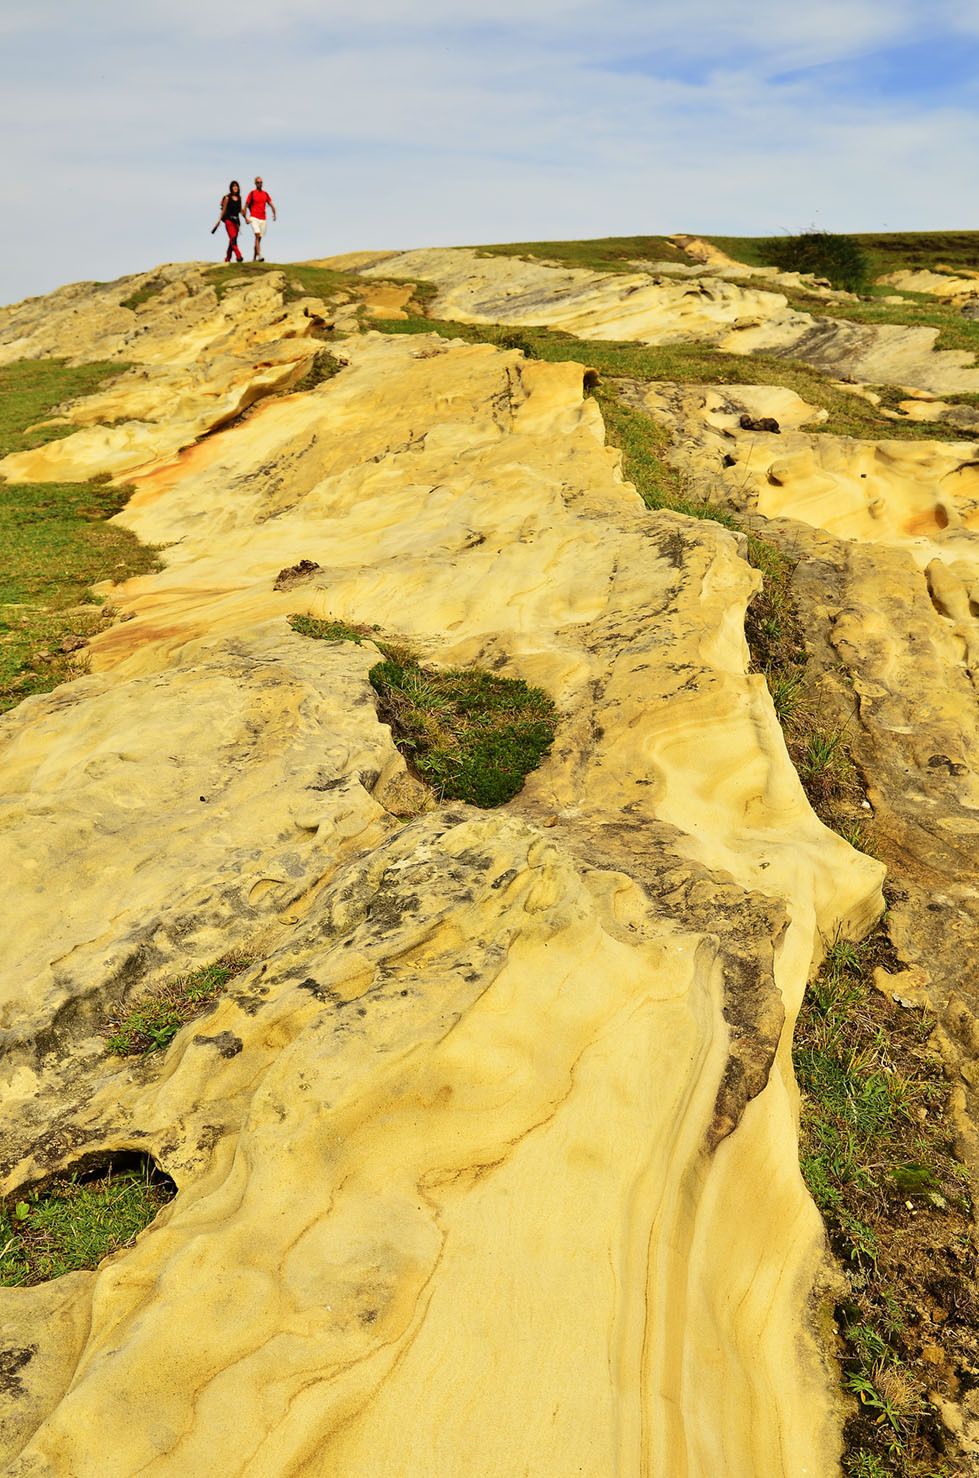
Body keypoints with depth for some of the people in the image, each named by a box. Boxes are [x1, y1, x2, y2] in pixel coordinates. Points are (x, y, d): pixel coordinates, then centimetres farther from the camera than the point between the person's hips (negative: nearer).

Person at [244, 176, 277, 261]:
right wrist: (246, 218, -7)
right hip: (254, 218, -5)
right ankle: (259, 255, -31)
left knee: (259, 238, 8)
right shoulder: (252, 193, 0)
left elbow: (271, 204, 9)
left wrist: (274, 214, -8)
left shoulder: (265, 194, 11)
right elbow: (246, 206, 1)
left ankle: (254, 257, 17)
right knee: (257, 235, -22)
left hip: (263, 219, 5)